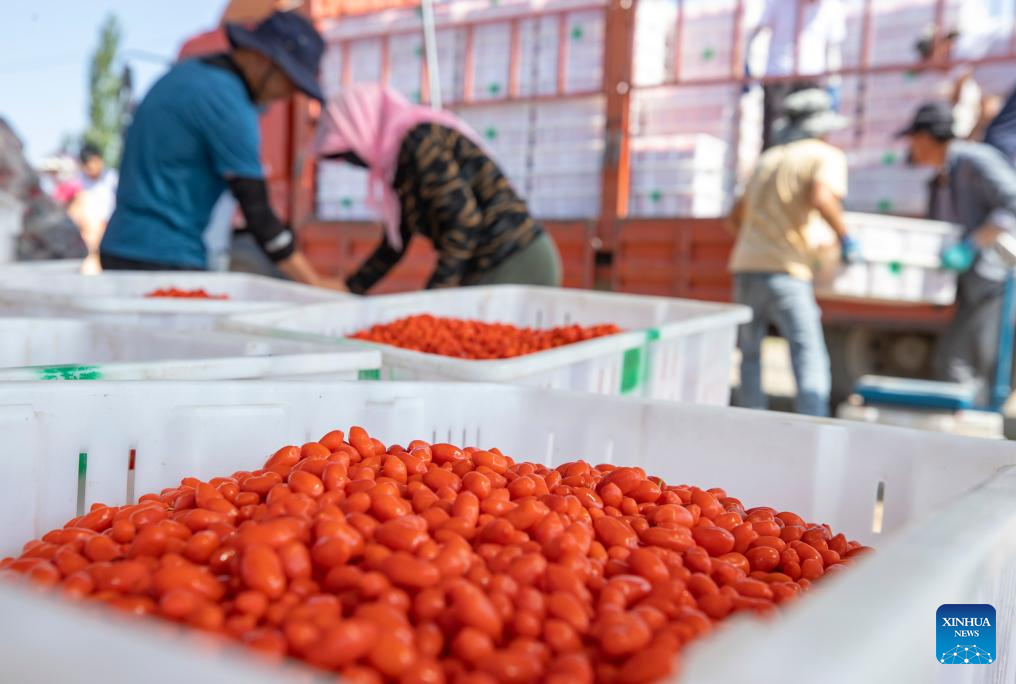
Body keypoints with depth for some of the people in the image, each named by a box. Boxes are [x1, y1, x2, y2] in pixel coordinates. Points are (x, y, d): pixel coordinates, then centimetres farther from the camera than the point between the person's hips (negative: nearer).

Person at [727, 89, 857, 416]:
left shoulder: (768, 158, 22)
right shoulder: (827, 156, 4)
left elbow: (736, 217, 27)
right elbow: (821, 197, -19)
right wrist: (845, 237, -6)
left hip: (745, 266, 6)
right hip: (786, 270, -6)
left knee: (750, 355, 14)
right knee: (810, 357, -6)